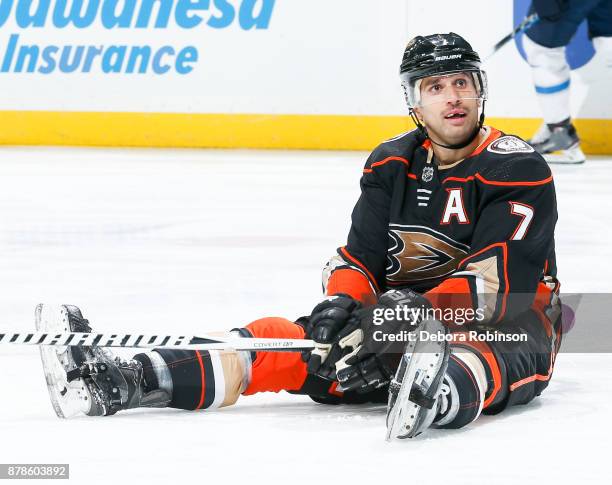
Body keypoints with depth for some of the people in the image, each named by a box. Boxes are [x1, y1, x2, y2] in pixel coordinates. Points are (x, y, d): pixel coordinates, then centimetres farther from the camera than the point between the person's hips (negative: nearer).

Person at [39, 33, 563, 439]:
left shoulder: (519, 170, -11)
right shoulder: (391, 165, 8)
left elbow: (497, 282, -21)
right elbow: (359, 257, 2)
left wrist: (416, 312, -35)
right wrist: (340, 305, -22)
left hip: (508, 324, -5)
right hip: (405, 320, 5)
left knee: (480, 360, -43)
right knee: (291, 339, -17)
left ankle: (440, 397, -83)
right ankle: (121, 382, -33)